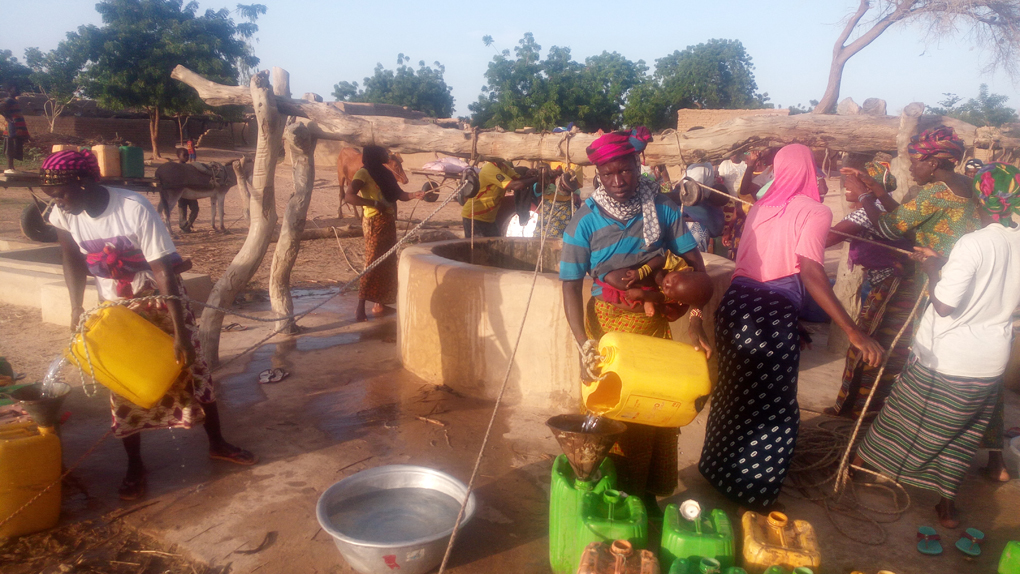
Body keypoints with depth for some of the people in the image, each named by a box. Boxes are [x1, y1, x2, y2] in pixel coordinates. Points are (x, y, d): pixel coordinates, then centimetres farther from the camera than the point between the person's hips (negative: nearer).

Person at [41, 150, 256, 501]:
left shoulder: (135, 210, -29)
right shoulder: (63, 216, -14)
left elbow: (164, 271, -29)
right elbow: (73, 261, 5)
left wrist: (181, 332, -30)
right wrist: (77, 307, -6)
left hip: (161, 300, -3)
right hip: (115, 309, 4)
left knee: (192, 368, 5)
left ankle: (217, 444, 23)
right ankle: (135, 466, 19)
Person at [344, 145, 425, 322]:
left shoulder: (384, 173, 16)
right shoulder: (364, 173, -9)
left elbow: (400, 194, 15)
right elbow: (349, 196, -20)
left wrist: (415, 195, -5)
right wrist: (374, 203, -25)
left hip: (389, 221, 9)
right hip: (375, 221, -9)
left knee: (387, 263, 12)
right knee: (373, 263, -12)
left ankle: (381, 302, 22)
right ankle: (360, 308, -9)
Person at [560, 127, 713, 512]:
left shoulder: (661, 208, -5)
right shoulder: (585, 221, -10)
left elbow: (694, 265, -6)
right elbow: (571, 287, -12)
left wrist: (696, 323, -17)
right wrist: (585, 344, -23)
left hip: (655, 325, 3)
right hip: (609, 326, -2)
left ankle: (649, 493, 32)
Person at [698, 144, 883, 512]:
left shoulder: (761, 206, 13)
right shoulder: (814, 212, -5)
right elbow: (810, 274, -17)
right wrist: (853, 332, -19)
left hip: (735, 304, 7)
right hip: (773, 314, -7)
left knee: (734, 393, 23)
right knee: (774, 410, 9)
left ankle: (720, 471, 40)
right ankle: (755, 494, 20)